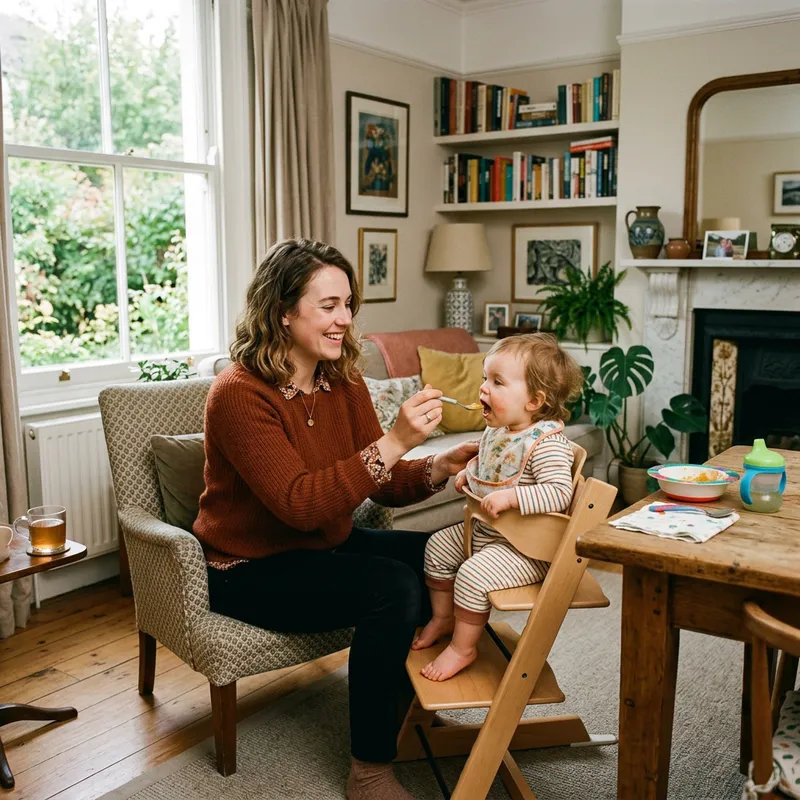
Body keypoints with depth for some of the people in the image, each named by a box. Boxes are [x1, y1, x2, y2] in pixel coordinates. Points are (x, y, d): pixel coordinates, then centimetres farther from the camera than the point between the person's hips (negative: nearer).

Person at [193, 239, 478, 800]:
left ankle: (408, 703, 13)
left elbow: (384, 484, 0)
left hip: (329, 546, 7)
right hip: (253, 568, -7)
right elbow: (300, 504, -30)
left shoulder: (344, 381, 1)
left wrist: (439, 469, -20)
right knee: (394, 588, -27)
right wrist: (394, 443, -36)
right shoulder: (239, 395, -21)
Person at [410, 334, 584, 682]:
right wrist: (468, 471, 6)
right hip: (484, 531, 10)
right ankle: (442, 617, 31)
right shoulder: (496, 431, 3)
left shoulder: (546, 443, -25)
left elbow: (560, 493, -34)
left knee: (472, 575, -23)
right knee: (437, 547, 13)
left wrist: (511, 497, -40)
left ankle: (463, 647, 0)